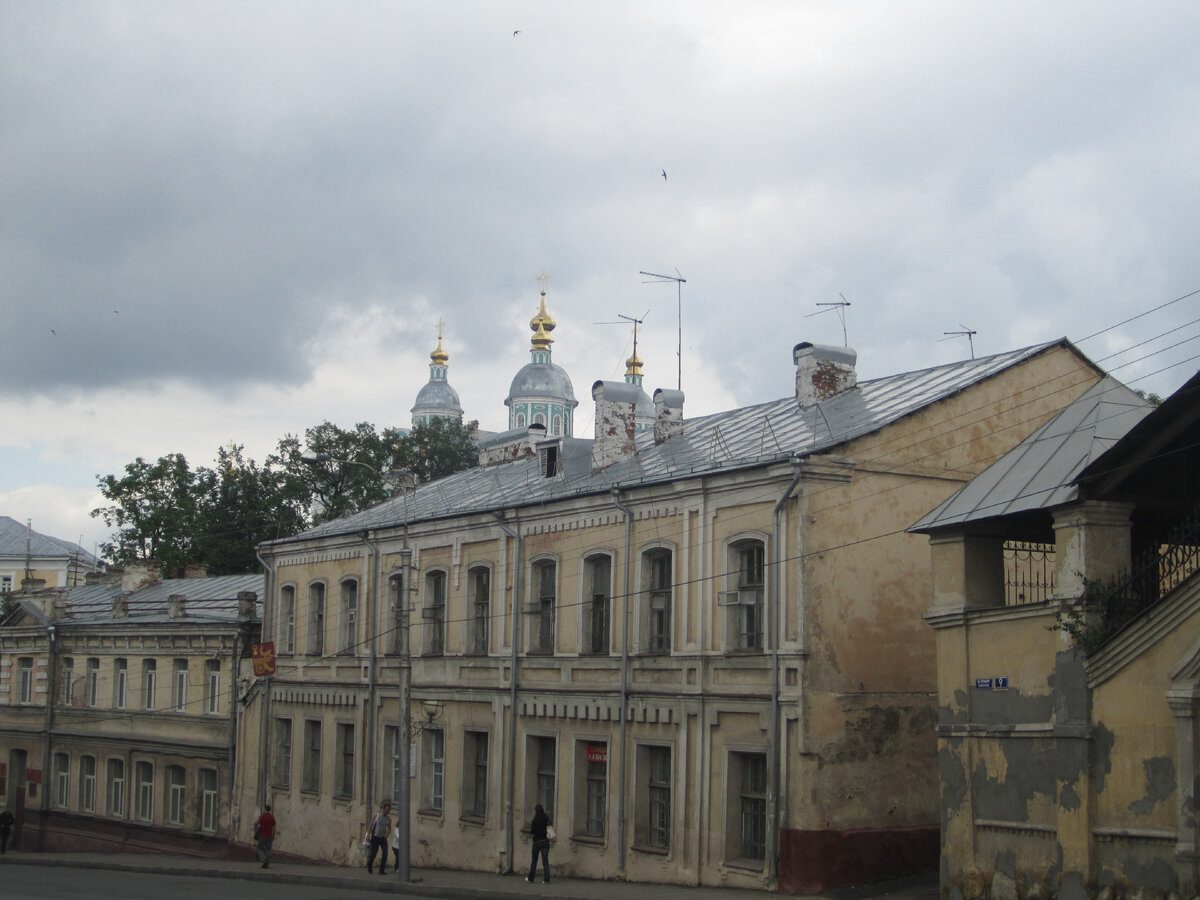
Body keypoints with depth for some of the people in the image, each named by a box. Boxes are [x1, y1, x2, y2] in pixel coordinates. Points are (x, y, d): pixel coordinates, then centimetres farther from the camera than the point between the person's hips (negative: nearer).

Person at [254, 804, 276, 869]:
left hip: (262, 835, -3)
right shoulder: (272, 817, 2)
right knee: (268, 850, 8)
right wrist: (273, 836, 12)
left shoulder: (262, 816, -11)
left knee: (260, 849, 9)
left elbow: (259, 826, -15)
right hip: (269, 836, 3)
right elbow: (274, 828, 3)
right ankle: (267, 864, 4)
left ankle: (263, 860, -13)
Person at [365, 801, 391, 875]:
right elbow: (370, 826, -3)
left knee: (385, 853, -13)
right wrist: (368, 835, -9)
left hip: (383, 838, 3)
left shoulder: (389, 818, 3)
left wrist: (387, 834, -10)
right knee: (373, 853, 3)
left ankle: (381, 870, -7)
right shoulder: (377, 815, -5)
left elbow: (389, 829, 11)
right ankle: (369, 865, 33)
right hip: (375, 837, -3)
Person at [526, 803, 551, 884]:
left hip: (537, 842, -3)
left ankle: (530, 878, 22)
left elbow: (532, 834, -10)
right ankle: (547, 879, -2)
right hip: (545, 842, 3)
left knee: (534, 861, 12)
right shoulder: (546, 819, -3)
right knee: (545, 861, 4)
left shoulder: (535, 821, -13)